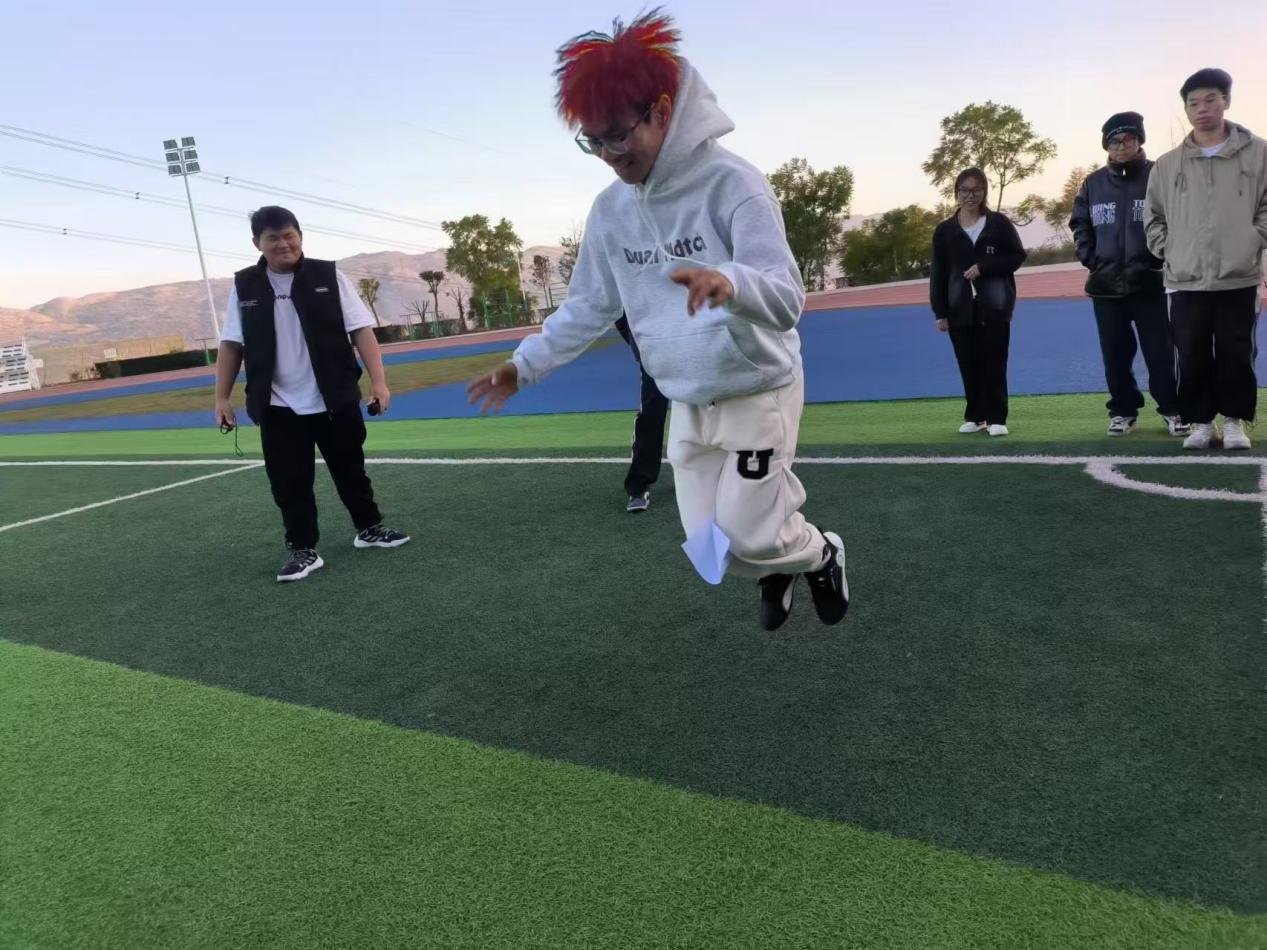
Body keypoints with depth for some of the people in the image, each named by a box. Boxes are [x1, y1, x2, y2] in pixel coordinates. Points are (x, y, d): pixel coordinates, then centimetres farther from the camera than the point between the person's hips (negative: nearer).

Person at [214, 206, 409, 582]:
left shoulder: (329, 277, -4)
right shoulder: (244, 286, 1)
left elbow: (362, 330, -6)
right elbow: (230, 345, 6)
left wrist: (378, 380, -15)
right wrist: (222, 397, 3)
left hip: (336, 400, -1)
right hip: (278, 407, 1)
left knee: (351, 470, 14)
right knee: (289, 483, 3)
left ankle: (369, 528, 33)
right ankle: (302, 550, 17)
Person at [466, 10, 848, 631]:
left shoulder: (731, 183, -20)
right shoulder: (610, 210, -2)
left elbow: (787, 300, -28)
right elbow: (589, 305, 10)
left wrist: (729, 281, -50)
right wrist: (524, 364, 3)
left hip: (759, 393, -5)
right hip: (687, 405, 5)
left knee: (746, 533, -5)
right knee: (710, 545, 7)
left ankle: (821, 555, 29)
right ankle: (776, 567, 41)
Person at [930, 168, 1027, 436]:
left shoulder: (999, 223, 5)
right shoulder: (945, 230, 7)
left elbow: (1017, 255, 3)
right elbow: (938, 274, 5)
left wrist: (983, 268, -12)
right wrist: (940, 312, -1)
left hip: (994, 305, -2)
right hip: (960, 307, 2)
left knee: (994, 364, -4)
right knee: (968, 365, 4)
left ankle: (996, 418, 1)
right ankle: (975, 417, 16)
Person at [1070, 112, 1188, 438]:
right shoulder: (1093, 183, 8)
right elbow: (1079, 224, 14)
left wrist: (1160, 257, -11)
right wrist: (1091, 259, 1)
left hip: (1150, 283, -3)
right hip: (1105, 286, 3)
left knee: (1161, 352, 0)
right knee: (1115, 355, 8)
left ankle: (1173, 410, 11)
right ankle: (1123, 411, 20)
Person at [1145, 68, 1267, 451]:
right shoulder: (1168, 164, 7)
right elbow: (1152, 216, 14)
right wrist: (1168, 250, 3)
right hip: (1186, 280, 1)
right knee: (1193, 358, 2)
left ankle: (1235, 420, 15)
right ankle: (1200, 421, 14)